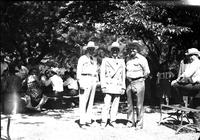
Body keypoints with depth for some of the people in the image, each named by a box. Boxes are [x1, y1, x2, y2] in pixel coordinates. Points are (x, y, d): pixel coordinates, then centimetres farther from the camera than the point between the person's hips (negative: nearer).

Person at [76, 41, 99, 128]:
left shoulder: (94, 59, 20)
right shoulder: (82, 58, 1)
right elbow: (79, 71, -5)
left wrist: (97, 81, 14)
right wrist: (80, 83, -14)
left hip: (93, 81, 7)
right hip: (85, 79, -6)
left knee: (91, 102, 6)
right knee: (83, 102, -9)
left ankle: (88, 121, 10)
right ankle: (82, 122, -8)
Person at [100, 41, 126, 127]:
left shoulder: (122, 61, 14)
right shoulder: (105, 60, 8)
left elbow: (123, 75, 14)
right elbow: (102, 73, 4)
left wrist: (123, 87, 7)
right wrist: (103, 86, -5)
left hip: (118, 86, 3)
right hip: (109, 86, -2)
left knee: (115, 104, 3)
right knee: (107, 104, -9)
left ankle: (113, 121, 12)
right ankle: (104, 121, -2)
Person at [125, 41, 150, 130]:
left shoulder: (141, 59, -4)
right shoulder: (128, 59, 15)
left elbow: (147, 72, -4)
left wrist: (141, 78, 3)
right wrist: (128, 78, 14)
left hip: (138, 83, -6)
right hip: (129, 83, 6)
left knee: (139, 104, -4)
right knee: (130, 103, 9)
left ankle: (139, 124, 2)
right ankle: (130, 122, 18)